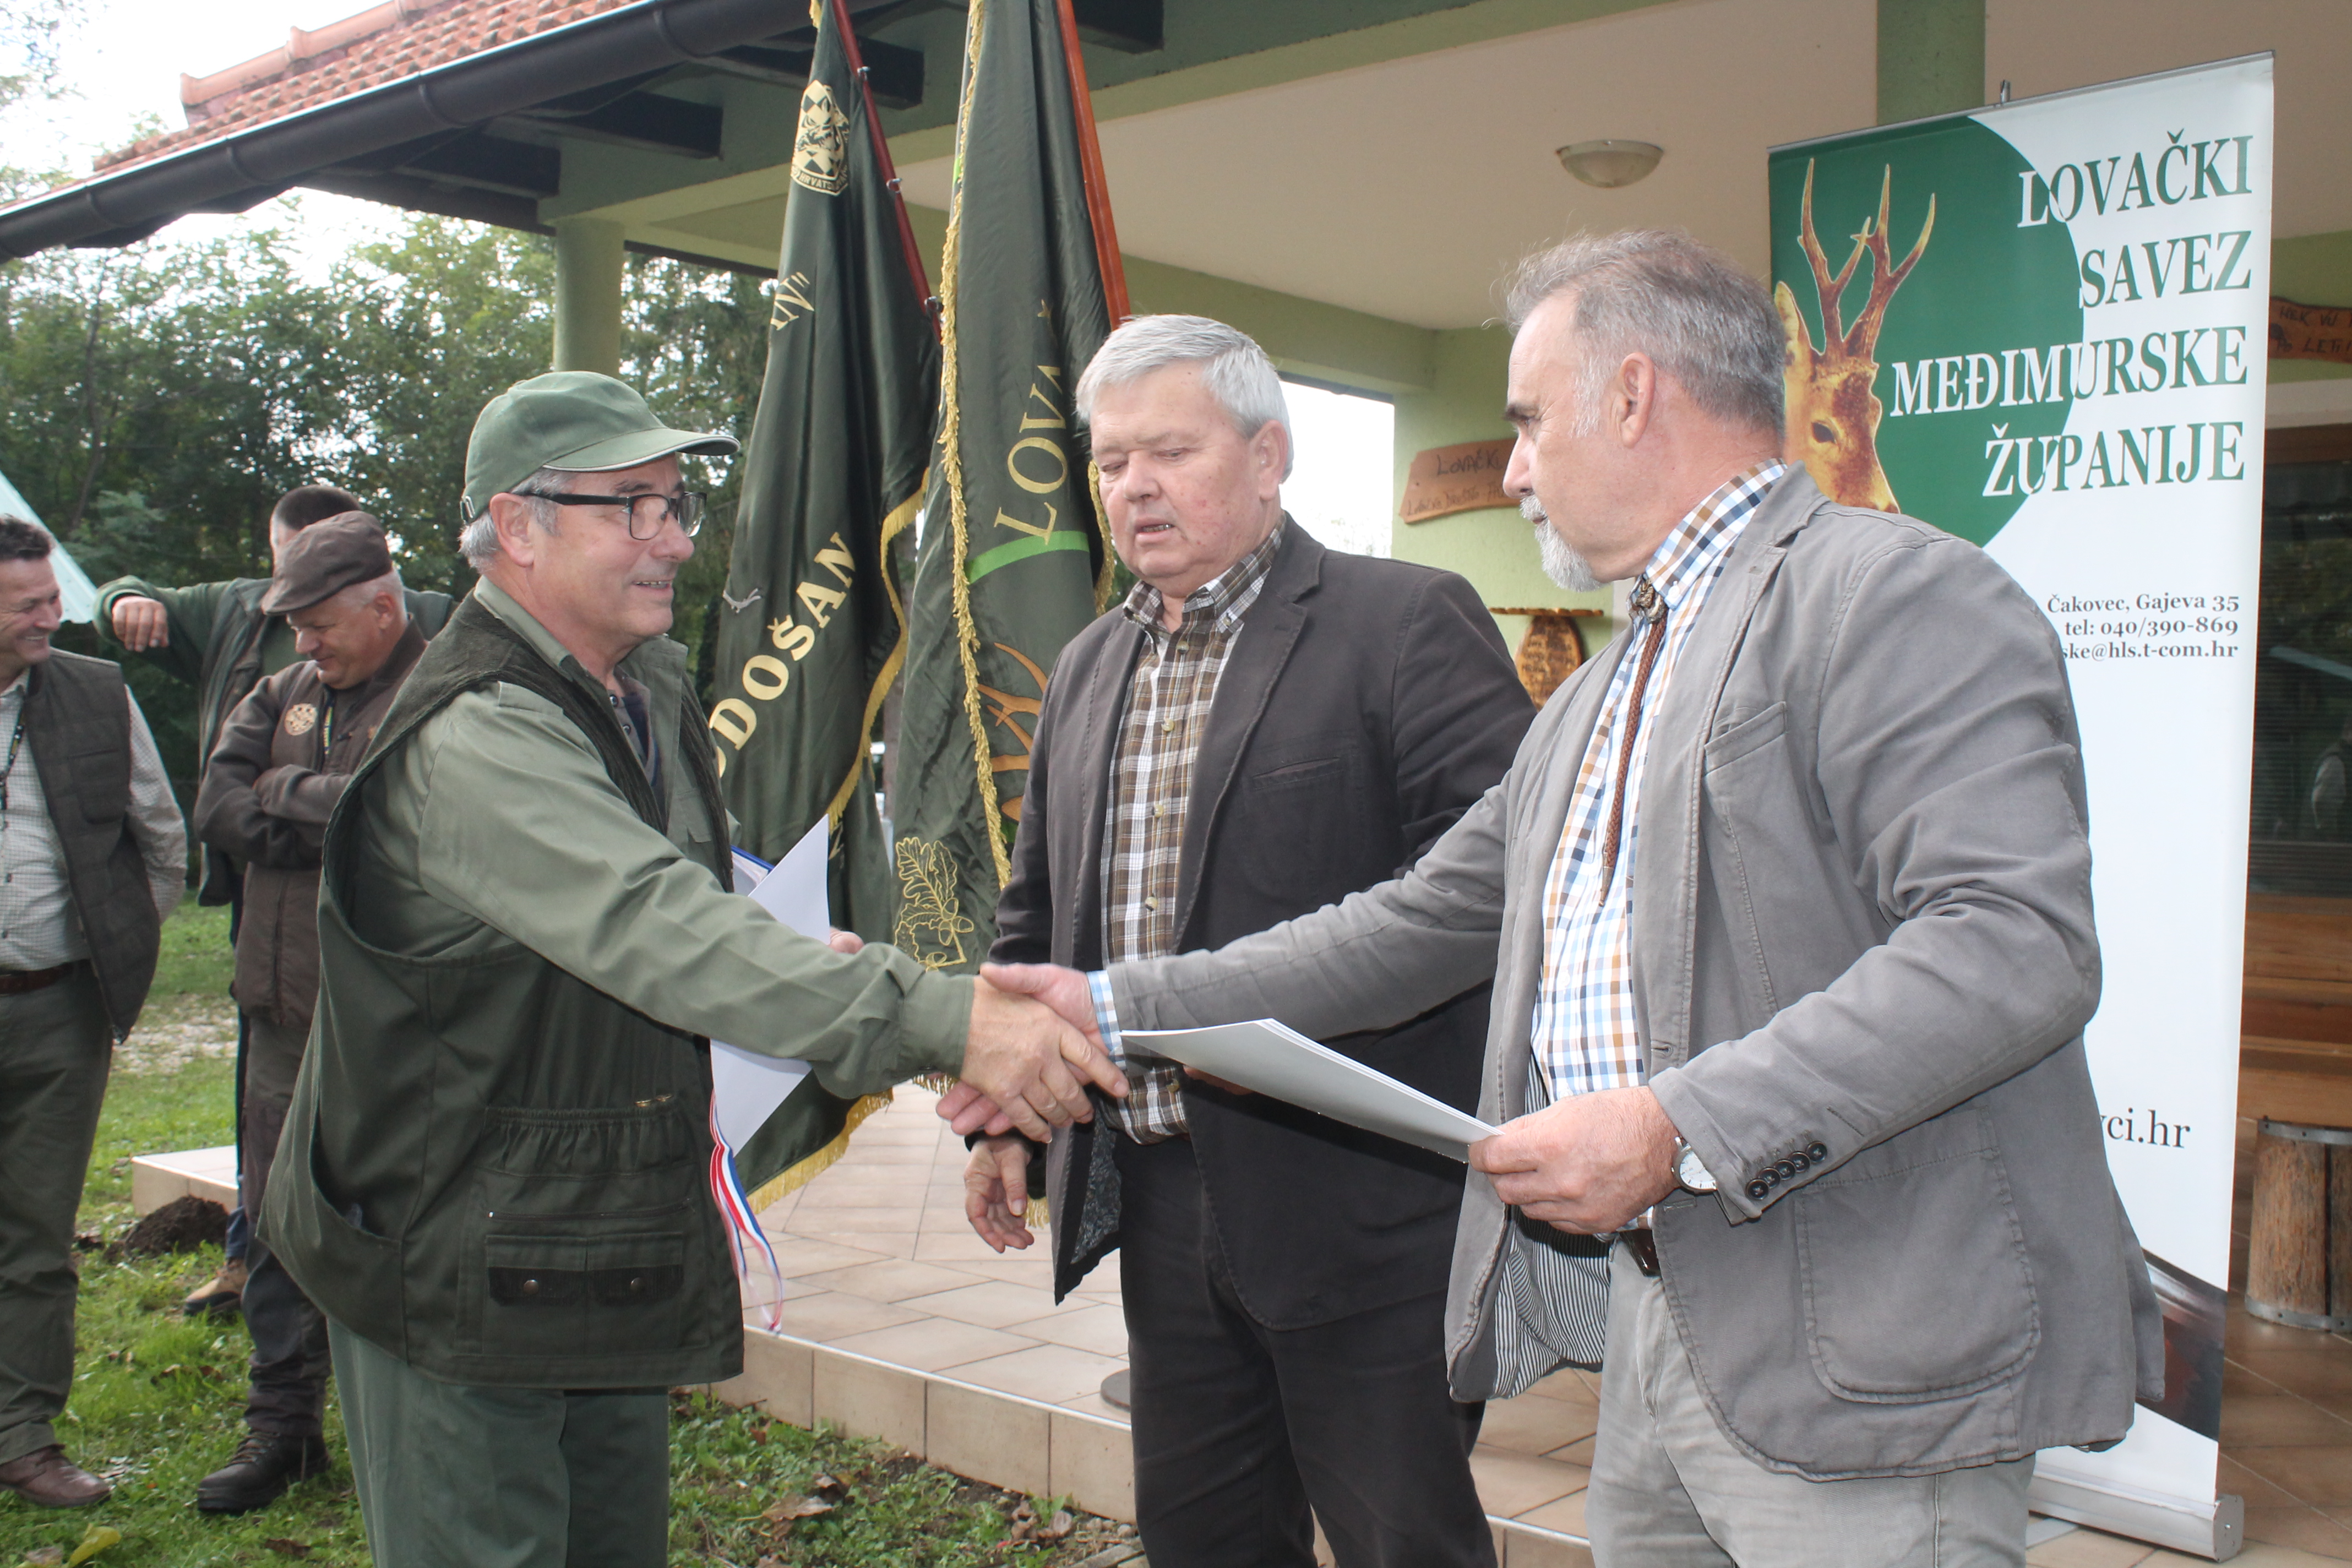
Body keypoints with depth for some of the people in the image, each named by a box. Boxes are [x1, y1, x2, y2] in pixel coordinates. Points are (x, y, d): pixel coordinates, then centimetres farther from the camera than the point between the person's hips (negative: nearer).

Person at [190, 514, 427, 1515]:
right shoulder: (284, 698, 15)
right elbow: (217, 810, 4)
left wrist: (286, 793, -9)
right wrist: (332, 821, -9)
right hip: (286, 1010, 7)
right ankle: (284, 1425, 28)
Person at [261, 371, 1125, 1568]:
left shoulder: (654, 694, 8)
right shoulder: (473, 740, -24)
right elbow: (663, 935, -37)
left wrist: (806, 965, -2)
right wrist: (948, 1024, -43)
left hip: (613, 1262, 9)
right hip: (461, 1275, -9)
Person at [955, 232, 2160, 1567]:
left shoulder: (1901, 596, -10)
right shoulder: (1597, 703, 20)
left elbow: (2016, 943, -21)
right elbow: (1420, 928, 20)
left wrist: (1681, 1128, -26)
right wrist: (1119, 1006, 13)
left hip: (1863, 1365, -8)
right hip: (1654, 1320, 8)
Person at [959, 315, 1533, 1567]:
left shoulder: (1406, 624, -8)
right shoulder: (1087, 668, 14)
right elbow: (1036, 913, 21)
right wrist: (1008, 1116, 16)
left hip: (1357, 1199, -6)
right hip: (1157, 1197, 7)